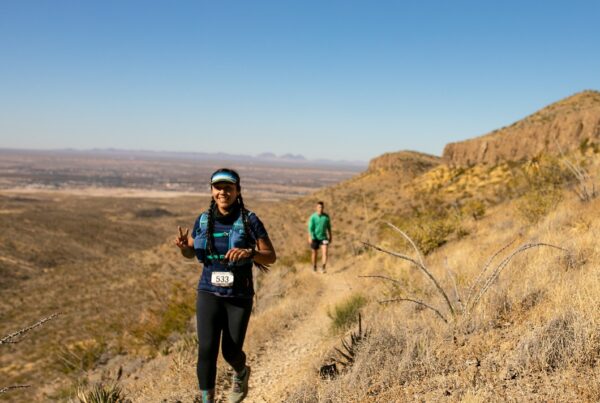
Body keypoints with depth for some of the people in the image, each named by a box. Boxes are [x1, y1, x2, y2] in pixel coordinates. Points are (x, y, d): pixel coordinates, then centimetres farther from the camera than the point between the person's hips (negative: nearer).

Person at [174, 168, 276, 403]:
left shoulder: (249, 221, -9)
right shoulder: (203, 220, 1)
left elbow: (271, 257, -7)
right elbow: (191, 254, 14)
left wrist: (248, 253, -28)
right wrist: (183, 246, -11)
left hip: (239, 296, -2)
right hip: (209, 294, 2)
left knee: (231, 351, 6)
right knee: (207, 349, -12)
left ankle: (241, 373, 43)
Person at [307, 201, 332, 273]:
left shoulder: (326, 216, -2)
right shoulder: (313, 217, -10)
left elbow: (329, 227, 8)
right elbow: (310, 228, -13)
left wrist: (330, 237, 10)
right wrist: (310, 237, -22)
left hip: (323, 237, 1)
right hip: (315, 238, -1)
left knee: (325, 252, -16)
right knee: (314, 253, 12)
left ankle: (323, 268, -21)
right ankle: (314, 267, 34)